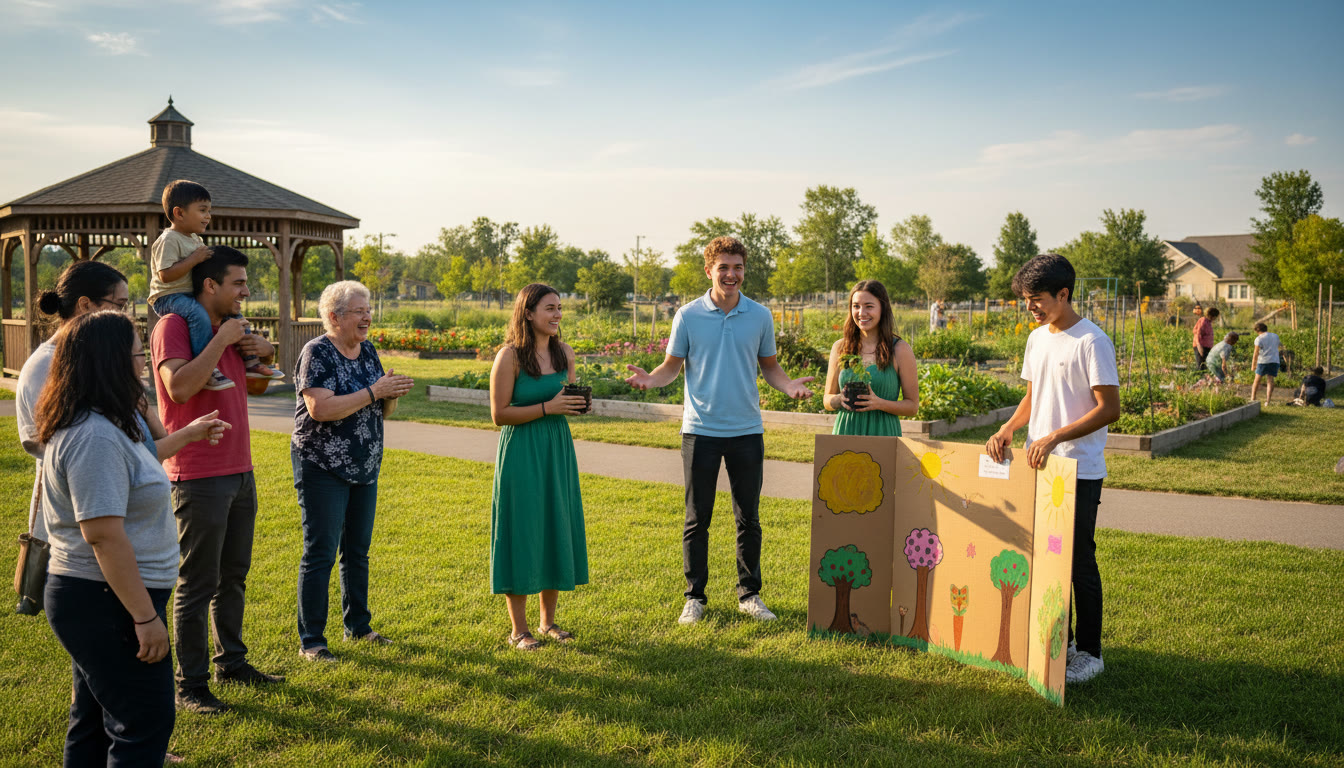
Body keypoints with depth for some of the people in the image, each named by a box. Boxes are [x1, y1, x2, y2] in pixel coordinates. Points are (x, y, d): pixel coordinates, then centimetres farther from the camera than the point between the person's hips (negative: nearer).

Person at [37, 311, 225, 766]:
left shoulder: (101, 423, 9)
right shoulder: (95, 436, -25)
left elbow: (129, 465, 31)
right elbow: (104, 536, -28)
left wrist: (188, 435, 38)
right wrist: (146, 616, -25)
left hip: (91, 597, 11)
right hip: (106, 603, -11)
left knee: (95, 720, 21)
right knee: (145, 726, -1)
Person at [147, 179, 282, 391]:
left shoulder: (195, 240, 15)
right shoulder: (168, 240, -14)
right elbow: (166, 275, -24)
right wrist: (194, 259, -22)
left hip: (192, 295, 10)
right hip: (168, 298, -10)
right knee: (199, 315, -36)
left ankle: (250, 361, 12)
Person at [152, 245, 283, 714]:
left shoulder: (229, 327, 13)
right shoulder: (174, 325, -11)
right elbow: (179, 386, -27)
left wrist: (263, 353, 6)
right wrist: (221, 340, -20)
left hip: (240, 472, 8)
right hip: (199, 477, -8)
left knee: (233, 576, 17)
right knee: (197, 584, -1)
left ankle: (232, 662, 30)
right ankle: (190, 685, 8)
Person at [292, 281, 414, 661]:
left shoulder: (368, 351, 9)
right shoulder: (317, 353, -13)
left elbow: (380, 410, 13)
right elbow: (320, 408, -25)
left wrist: (392, 394, -9)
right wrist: (374, 391, -23)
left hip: (364, 469, 7)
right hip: (323, 469, -7)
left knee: (357, 550, 15)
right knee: (320, 553, -3)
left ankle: (358, 625, 27)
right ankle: (310, 640, 5)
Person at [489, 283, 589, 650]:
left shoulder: (565, 353, 6)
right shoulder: (509, 357, -12)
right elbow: (499, 414, -13)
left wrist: (579, 404, -5)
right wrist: (547, 407, -20)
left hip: (558, 448, 6)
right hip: (521, 453, -6)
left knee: (556, 529, 10)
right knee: (522, 533, -1)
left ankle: (548, 621, 25)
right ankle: (518, 630, 12)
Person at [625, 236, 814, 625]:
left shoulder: (760, 316, 4)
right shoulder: (688, 316, -1)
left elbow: (769, 366, 12)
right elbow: (672, 366, 4)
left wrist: (790, 386, -8)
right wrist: (648, 379, -17)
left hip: (747, 431, 2)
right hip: (701, 429, -1)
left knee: (749, 518, 8)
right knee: (697, 518, 4)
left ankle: (749, 594, 22)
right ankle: (695, 597, 16)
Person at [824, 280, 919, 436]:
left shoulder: (900, 350, -2)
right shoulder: (840, 347, 7)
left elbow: (912, 405, 0)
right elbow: (827, 400, 12)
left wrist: (880, 404, -16)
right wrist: (840, 399, -9)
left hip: (883, 434, -2)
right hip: (845, 433, 2)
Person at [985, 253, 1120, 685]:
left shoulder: (1092, 342, -14)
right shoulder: (1037, 339, 11)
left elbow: (1109, 409, -17)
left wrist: (1054, 438, -24)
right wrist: (1007, 429, 2)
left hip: (1079, 472, -7)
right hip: (1039, 466, 7)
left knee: (1079, 560, -1)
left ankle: (1089, 652, 12)